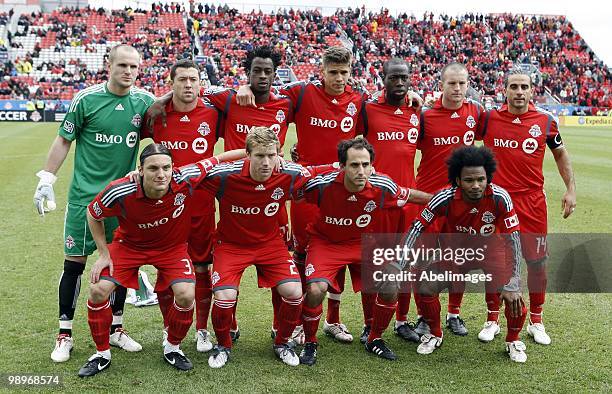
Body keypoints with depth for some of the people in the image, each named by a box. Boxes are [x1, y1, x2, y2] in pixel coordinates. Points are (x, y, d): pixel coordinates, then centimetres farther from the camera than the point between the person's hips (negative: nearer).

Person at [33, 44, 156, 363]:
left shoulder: (145, 101, 0)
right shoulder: (86, 99, -8)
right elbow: (64, 140, 0)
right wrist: (46, 180, -2)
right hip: (85, 194, -3)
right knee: (74, 262, 3)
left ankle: (115, 329, 26)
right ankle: (65, 334, 17)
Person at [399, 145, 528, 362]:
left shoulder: (499, 197, -29)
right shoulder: (446, 198, -28)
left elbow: (513, 239, -23)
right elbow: (417, 227, -20)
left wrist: (513, 284, -27)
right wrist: (400, 267, -24)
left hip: (491, 252, -1)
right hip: (455, 251, 1)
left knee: (514, 297, -19)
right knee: (425, 287, -16)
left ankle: (513, 342, 14)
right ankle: (435, 335, 14)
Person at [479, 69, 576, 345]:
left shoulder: (545, 121, 1)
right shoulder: (489, 119, -2)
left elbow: (560, 153, 15)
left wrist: (570, 189, 9)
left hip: (532, 202, 1)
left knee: (537, 262, 5)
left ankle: (536, 321, 24)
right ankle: (492, 320, 23)